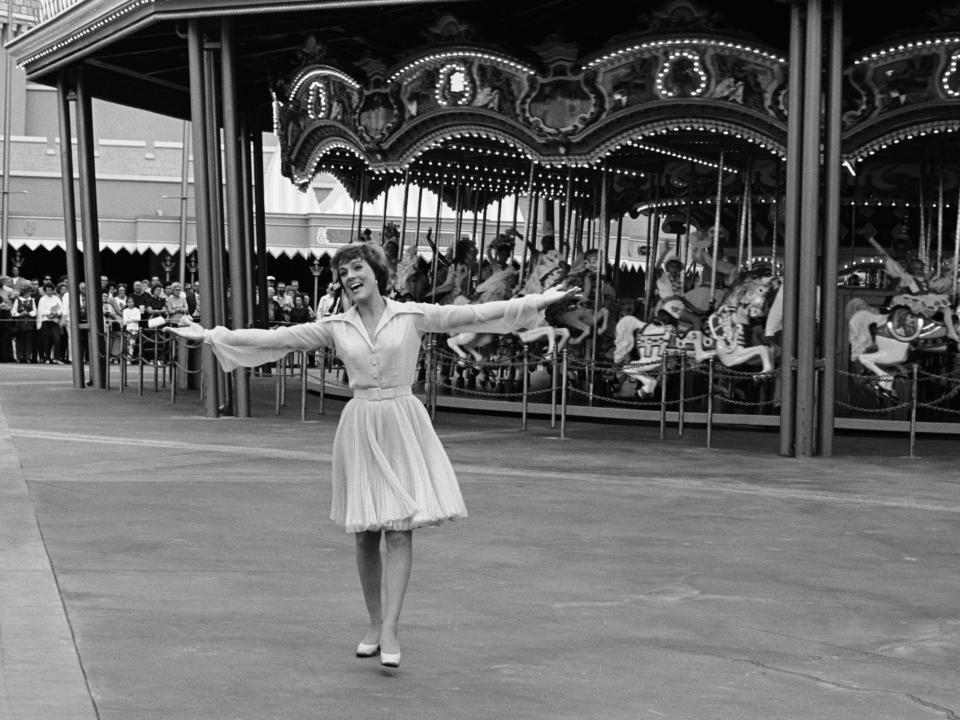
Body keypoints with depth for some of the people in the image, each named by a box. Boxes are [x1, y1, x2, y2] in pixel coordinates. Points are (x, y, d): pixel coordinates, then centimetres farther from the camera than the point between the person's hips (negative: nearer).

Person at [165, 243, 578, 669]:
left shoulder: (413, 316, 0)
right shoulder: (335, 327, 5)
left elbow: (474, 314, -5)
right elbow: (274, 338, 6)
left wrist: (540, 301, -11)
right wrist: (209, 336, 4)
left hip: (403, 427, -2)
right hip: (360, 428, 2)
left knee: (399, 530, -7)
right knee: (365, 534, 6)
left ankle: (390, 631, -5)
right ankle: (374, 624, 19)